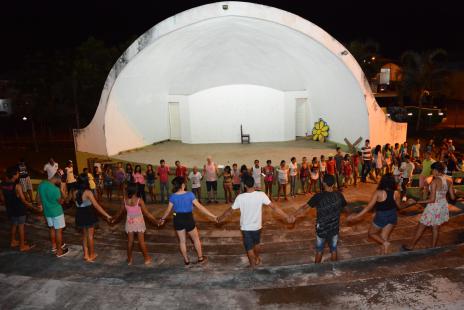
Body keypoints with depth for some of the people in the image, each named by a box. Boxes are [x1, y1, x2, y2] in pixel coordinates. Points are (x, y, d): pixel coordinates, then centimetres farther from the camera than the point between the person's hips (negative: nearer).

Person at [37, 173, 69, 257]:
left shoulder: (41, 184, -6)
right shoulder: (55, 189, -29)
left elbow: (38, 198, 8)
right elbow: (60, 202, -14)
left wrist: (41, 206, 23)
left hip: (47, 211, 7)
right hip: (56, 212, -7)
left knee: (52, 228, 24)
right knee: (58, 230, 6)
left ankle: (54, 246, 40)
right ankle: (59, 251, 16)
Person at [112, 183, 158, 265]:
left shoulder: (125, 200, -9)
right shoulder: (139, 200, -21)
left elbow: (120, 211, 4)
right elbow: (147, 213, -18)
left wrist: (114, 219, 22)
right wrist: (155, 221, -12)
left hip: (130, 222, 3)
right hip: (139, 222, -3)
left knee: (130, 241, 15)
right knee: (141, 241, 8)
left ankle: (129, 259, 27)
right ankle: (147, 258, 21)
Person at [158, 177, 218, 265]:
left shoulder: (173, 196, -8)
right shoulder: (189, 194, -17)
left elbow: (168, 210, 1)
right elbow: (199, 206, -18)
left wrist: (162, 219, 20)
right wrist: (212, 216, -15)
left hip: (178, 220, 3)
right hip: (188, 219, -2)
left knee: (182, 241, 17)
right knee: (196, 239, 19)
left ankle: (186, 260, 29)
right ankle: (200, 258, 30)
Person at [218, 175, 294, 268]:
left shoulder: (240, 197, -20)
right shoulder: (261, 195, -19)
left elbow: (230, 211, -8)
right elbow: (274, 207, -19)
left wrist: (220, 218, 9)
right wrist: (287, 217, -13)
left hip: (245, 227, -2)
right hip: (257, 226, 2)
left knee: (249, 247, 15)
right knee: (256, 243, 29)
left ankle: (253, 265, 28)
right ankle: (257, 259, 50)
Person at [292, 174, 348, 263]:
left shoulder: (319, 196, -20)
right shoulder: (339, 195, -10)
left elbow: (304, 207, -19)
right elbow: (345, 207, 8)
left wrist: (294, 215, -12)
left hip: (322, 228, -2)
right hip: (334, 228, 2)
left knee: (319, 251, 16)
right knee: (333, 249, 18)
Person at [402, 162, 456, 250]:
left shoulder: (435, 181, -23)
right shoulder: (449, 180, -3)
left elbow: (432, 199, -24)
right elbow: (453, 197, 3)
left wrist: (416, 201, -19)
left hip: (433, 207, -6)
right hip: (443, 206, 6)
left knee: (421, 228, 9)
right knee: (436, 229, 19)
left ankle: (411, 246, 22)